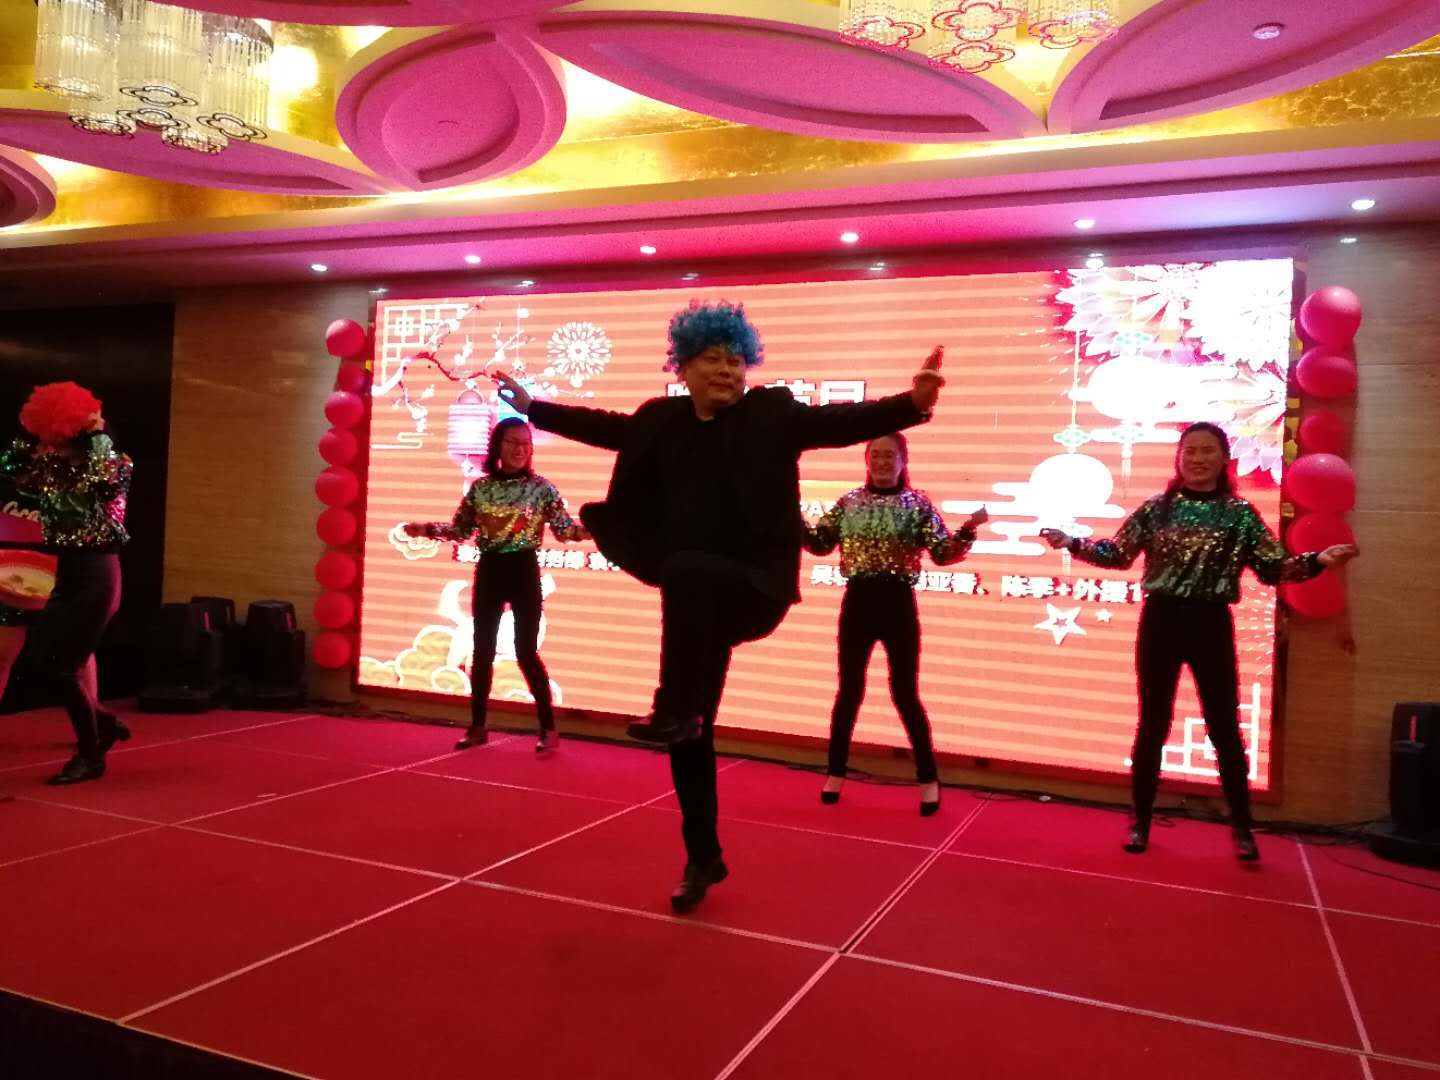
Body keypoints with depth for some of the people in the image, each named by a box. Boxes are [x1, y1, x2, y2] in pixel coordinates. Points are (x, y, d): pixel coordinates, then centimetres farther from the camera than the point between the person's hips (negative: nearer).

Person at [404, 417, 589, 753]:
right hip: (488, 571, 3)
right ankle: (477, 726, 21)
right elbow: (461, 529, 10)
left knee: (526, 652, -5)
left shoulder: (541, 488, -4)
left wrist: (587, 529, -26)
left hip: (523, 571, -3)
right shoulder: (480, 487, 4)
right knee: (482, 651, 8)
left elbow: (563, 528, -7)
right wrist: (427, 529, -4)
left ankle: (548, 729, 6)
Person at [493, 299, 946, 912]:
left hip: (753, 590, -5)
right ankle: (704, 858, 27)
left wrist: (912, 404, -28)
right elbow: (604, 427, 21)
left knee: (684, 571, -37)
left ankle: (676, 710, -21)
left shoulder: (771, 414, -3)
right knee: (689, 738, 8)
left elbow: (843, 422, -13)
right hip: (695, 604, 5)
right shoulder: (661, 421, 8)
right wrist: (533, 407, 28)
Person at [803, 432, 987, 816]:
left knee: (905, 694, 3)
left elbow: (942, 554, -7)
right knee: (849, 691, 10)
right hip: (857, 603, 2)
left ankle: (928, 779, 18)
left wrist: (968, 530, -23)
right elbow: (820, 544, 6)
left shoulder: (918, 504, -2)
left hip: (898, 604, -2)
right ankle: (835, 772, 24)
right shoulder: (849, 502, 6)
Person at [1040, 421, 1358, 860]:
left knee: (1225, 728, 5)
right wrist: (1072, 543, -6)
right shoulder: (1156, 508, 2)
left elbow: (1273, 569, 0)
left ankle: (1241, 826, 21)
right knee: (1152, 725, 6)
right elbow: (1118, 554, 4)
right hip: (1161, 620, 1)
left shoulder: (1241, 514, 1)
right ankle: (1141, 820, 19)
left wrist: (1316, 560, -15)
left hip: (1212, 625, 0)